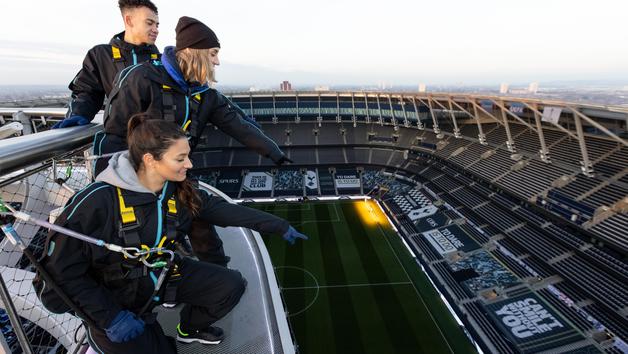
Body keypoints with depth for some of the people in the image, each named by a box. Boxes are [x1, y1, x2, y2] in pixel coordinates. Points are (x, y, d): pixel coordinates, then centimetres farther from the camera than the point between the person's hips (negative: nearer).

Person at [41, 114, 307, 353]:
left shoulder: (178, 189, -13)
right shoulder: (98, 200, -28)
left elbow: (225, 210, -10)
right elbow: (62, 268, -19)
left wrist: (280, 227, -8)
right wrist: (110, 317, -20)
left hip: (164, 273, 5)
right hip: (117, 295, -4)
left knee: (231, 285, -7)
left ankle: (190, 329, 23)